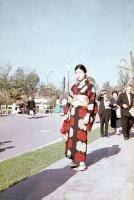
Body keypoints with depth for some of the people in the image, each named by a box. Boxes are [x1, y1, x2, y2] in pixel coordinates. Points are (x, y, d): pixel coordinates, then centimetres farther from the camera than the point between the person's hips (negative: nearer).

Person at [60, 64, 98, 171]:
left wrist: (88, 115, -16)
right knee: (72, 135, 5)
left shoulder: (90, 86, -1)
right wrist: (66, 113, 8)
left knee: (81, 136, -8)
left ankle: (82, 161, 1)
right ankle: (75, 159, 16)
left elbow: (92, 102, -7)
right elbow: (69, 101, 15)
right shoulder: (74, 87, 15)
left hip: (83, 113, -5)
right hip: (73, 114, 6)